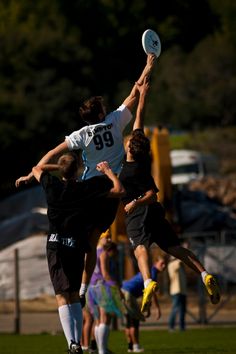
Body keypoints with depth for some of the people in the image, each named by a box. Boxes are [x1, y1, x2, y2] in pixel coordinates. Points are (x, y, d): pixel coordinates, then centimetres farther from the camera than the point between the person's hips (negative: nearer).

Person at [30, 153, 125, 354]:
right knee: (74, 295, 15)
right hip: (77, 246, 1)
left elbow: (36, 169, 20)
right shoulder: (87, 188, -5)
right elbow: (119, 190, -1)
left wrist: (60, 166, 23)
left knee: (62, 296, -7)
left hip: (56, 246, -1)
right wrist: (108, 171, 12)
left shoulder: (52, 186, -1)